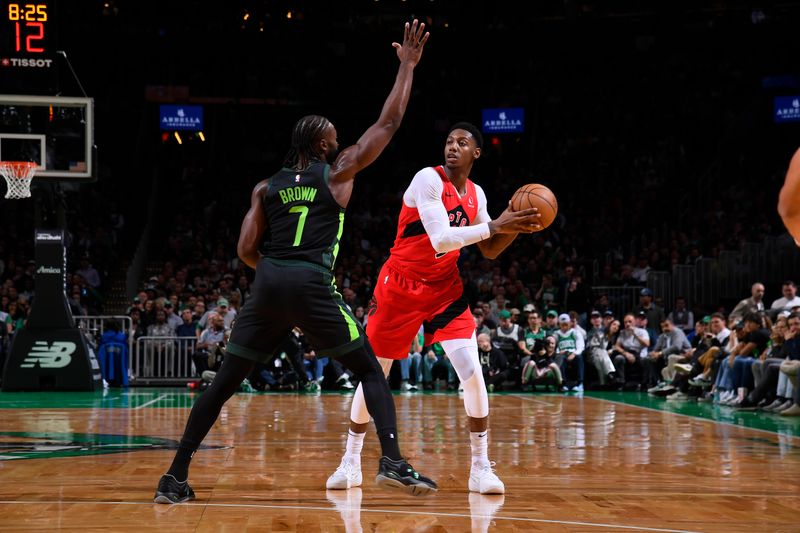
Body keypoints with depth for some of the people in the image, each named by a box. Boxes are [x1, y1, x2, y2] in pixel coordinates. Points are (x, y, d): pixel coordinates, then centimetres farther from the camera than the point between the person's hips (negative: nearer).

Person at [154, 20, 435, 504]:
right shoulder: (338, 172, 9)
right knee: (371, 370, 10)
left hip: (268, 283, 3)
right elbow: (390, 122, 12)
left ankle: (176, 477, 7)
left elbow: (246, 249, 10)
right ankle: (393, 462, -7)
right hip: (313, 286, -3)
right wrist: (408, 66, 20)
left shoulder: (266, 187, 17)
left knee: (225, 382, 11)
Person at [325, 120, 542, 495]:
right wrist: (495, 225, -29)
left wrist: (514, 227, -7)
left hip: (445, 288, 4)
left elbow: (489, 251, 12)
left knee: (472, 373, -11)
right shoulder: (428, 179, -18)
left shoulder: (475, 194, 4)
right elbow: (441, 240, -28)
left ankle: (481, 467, 0)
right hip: (401, 286, -4)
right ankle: (351, 462, 24)